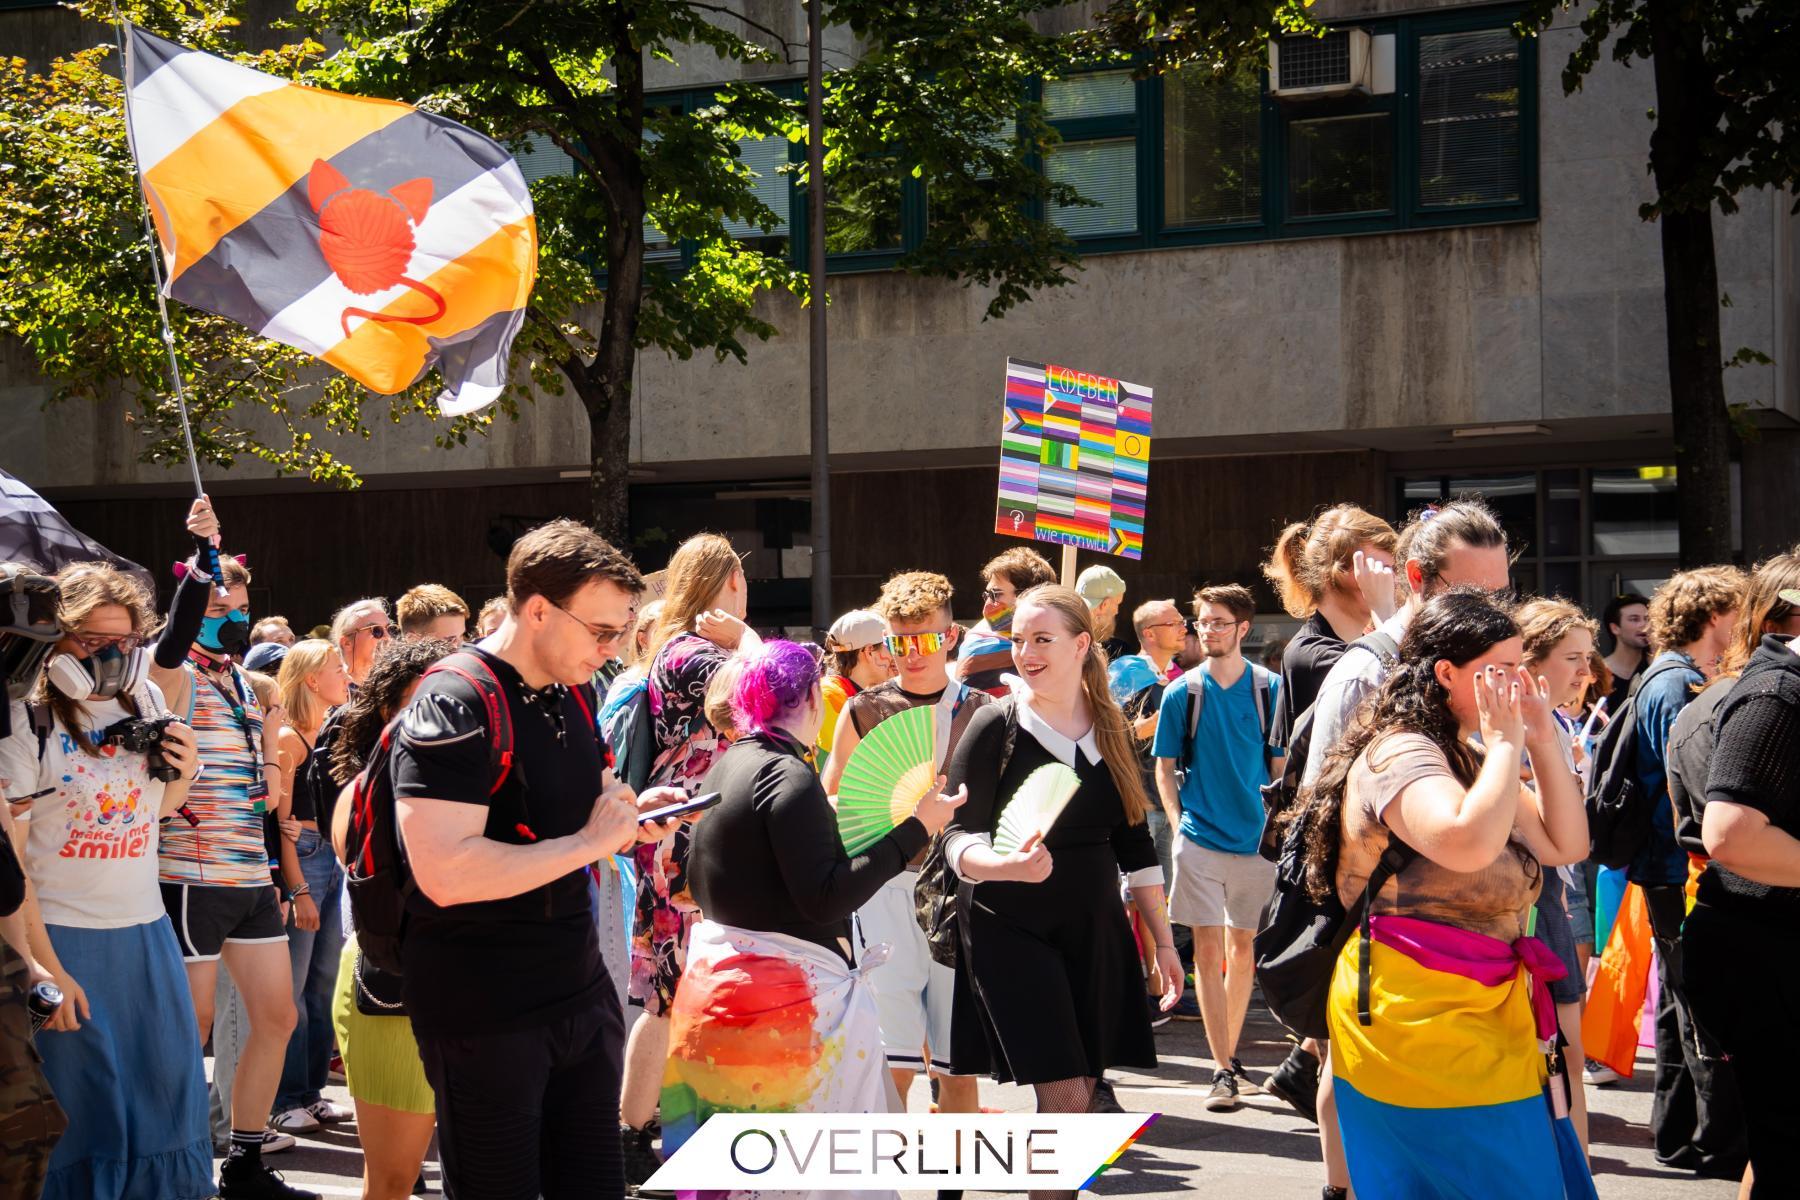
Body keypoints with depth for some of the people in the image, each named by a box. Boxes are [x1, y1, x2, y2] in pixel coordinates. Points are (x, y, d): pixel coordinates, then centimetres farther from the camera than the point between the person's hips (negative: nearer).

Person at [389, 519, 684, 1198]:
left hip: (580, 988, 8)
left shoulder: (572, 695, 10)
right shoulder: (453, 707, -19)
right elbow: (445, 873, -29)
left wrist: (634, 812, 3)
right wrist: (588, 842, -23)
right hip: (483, 1010, -8)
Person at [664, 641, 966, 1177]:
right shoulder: (790, 775, -16)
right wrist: (915, 830, -19)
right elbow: (825, 897, -21)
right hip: (785, 991, -9)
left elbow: (698, 884, 19)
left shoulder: (727, 767, 11)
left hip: (714, 978, 9)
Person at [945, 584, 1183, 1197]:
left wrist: (1163, 940, 14)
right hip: (1012, 932, -5)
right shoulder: (995, 727, -7)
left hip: (1095, 932, 5)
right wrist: (1009, 864, -32)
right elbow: (958, 838, -10)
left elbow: (1134, 845, 14)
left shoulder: (1112, 732, 6)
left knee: (1079, 1099, 5)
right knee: (1065, 1099, -12)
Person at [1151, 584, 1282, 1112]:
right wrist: (1179, 823, -4)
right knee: (1207, 952, -5)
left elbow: (1283, 764, 6)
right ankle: (1223, 1070, -4)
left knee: (1242, 948, 11)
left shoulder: (1269, 688, 1)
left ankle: (1230, 1056, 26)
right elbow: (1165, 767, 7)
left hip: (1256, 839, 1)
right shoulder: (1182, 692, 1)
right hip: (1200, 840, -1)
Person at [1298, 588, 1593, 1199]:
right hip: (1422, 1022, -10)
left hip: (1480, 1021, 10)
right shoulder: (1399, 754, -15)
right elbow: (1467, 843, -34)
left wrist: (1544, 741, 5)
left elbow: (1566, 845, 15)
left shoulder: (1467, 758, 18)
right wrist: (1505, 741, -20)